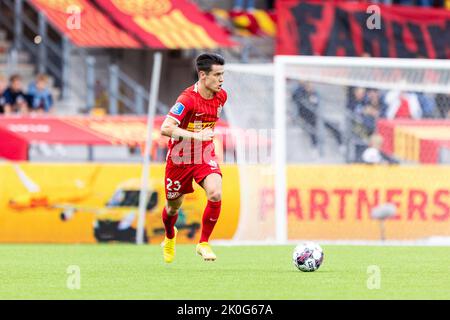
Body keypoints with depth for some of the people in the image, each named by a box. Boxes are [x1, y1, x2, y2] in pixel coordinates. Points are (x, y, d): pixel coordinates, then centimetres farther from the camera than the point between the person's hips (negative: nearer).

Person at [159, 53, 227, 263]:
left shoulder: (221, 96, -4)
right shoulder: (188, 99, -25)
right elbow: (165, 129, -36)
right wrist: (196, 135, -41)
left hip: (205, 156, 4)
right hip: (180, 158, -4)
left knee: (215, 193, -24)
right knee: (174, 206, 14)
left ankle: (203, 244, -9)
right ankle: (170, 237, 49)